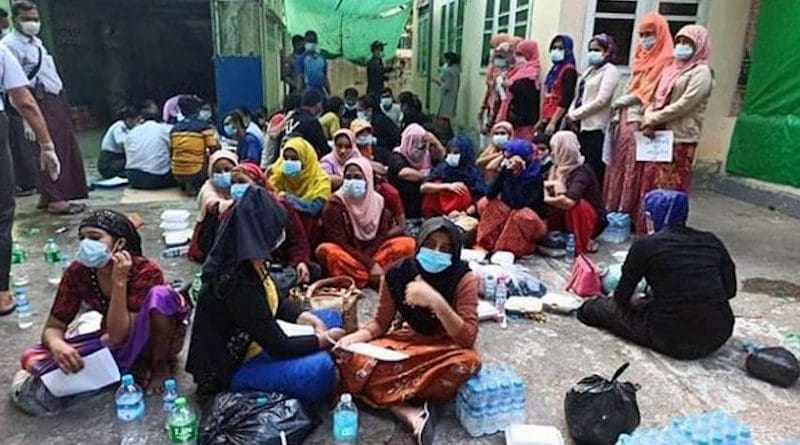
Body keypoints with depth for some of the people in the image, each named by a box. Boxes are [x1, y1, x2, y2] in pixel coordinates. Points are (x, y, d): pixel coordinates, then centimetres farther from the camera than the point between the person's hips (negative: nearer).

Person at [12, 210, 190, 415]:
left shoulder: (146, 270, -27)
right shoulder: (78, 272, -15)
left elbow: (118, 337, -30)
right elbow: (53, 327, -9)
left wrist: (119, 282, -38)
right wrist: (56, 344, -32)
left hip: (159, 337, -4)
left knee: (159, 294, -35)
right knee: (33, 358, -14)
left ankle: (160, 366, -12)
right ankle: (138, 366, -13)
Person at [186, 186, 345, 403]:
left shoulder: (249, 261, -6)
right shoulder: (238, 284, -32)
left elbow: (277, 302, 10)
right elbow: (280, 347, -26)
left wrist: (308, 319, -6)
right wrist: (324, 339, -12)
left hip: (257, 341, 10)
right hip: (236, 366, -9)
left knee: (332, 317, 10)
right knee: (321, 367, -31)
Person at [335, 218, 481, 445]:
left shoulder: (464, 279, -21)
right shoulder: (397, 274, -14)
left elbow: (468, 338, -27)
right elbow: (380, 323, -3)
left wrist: (437, 302, -40)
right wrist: (354, 338, -24)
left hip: (445, 349, -2)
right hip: (406, 343, 2)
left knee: (469, 361, -37)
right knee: (352, 361, -22)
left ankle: (390, 398, -21)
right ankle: (412, 414, -27)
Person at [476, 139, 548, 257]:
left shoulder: (536, 176, -20)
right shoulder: (507, 171, -6)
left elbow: (518, 203, -33)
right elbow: (490, 195, -15)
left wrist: (515, 176, -33)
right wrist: (501, 173, -23)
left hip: (534, 222, -5)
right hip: (510, 215, 5)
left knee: (522, 214, -37)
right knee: (484, 203, -11)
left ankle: (516, 249, -16)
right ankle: (490, 244, -12)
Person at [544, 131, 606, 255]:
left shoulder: (582, 172, -26)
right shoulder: (558, 167, -2)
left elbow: (569, 201, -42)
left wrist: (548, 199, -29)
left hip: (594, 220, -7)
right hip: (573, 219, 8)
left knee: (576, 204, -36)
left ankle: (583, 245, -17)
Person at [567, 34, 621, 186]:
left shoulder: (610, 70, -3)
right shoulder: (589, 70, 21)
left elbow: (601, 100, -14)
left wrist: (575, 114, -10)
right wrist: (571, 113, 1)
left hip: (595, 128, -7)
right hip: (580, 126, 8)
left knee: (592, 170, -8)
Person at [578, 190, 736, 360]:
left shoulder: (646, 245, -6)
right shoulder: (712, 241, 6)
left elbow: (622, 296, 2)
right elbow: (730, 290, 14)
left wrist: (639, 300, 24)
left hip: (673, 341, -4)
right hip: (719, 338, 4)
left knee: (592, 308, 14)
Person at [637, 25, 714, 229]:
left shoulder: (701, 72, -5)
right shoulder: (672, 68, 19)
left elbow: (684, 104, -15)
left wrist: (653, 119, -12)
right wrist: (648, 118, -4)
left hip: (680, 139, -7)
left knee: (670, 190, -5)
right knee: (650, 185, 8)